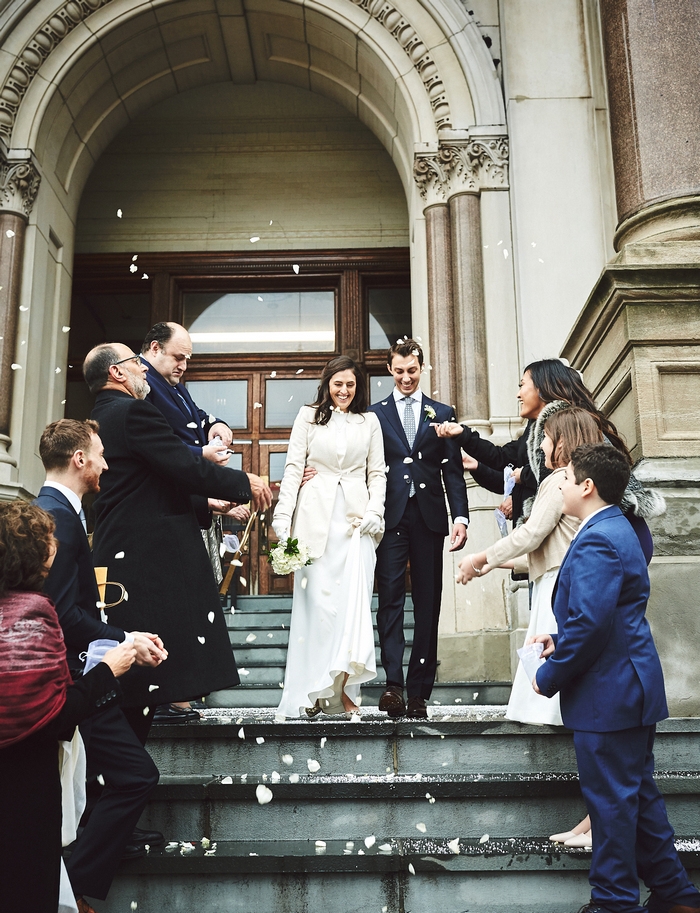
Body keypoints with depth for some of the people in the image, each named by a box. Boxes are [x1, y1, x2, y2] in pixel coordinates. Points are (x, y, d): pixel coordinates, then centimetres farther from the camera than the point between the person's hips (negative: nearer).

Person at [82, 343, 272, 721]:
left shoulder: (101, 417, 19)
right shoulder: (133, 411, -12)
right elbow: (186, 467, -17)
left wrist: (211, 504, 22)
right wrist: (244, 483, -3)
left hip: (119, 553, 10)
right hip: (152, 558, -10)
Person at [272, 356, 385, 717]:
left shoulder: (370, 421, 15)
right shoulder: (309, 416, 10)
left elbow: (377, 473, 13)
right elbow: (293, 467, 4)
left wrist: (375, 511, -3)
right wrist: (283, 514, -5)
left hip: (356, 517, 1)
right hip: (316, 515, -1)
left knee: (353, 598, -5)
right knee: (316, 598, -3)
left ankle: (342, 688, 0)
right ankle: (313, 689, 4)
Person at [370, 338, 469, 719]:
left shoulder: (442, 413, 13)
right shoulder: (375, 414, 11)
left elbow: (453, 471, 8)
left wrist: (460, 516, -4)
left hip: (429, 516, 1)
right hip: (391, 517, -1)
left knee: (427, 603, 3)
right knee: (390, 598, -10)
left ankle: (419, 690, 9)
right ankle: (393, 683, -12)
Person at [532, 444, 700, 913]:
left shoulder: (597, 541, -21)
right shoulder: (618, 529, 13)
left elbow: (590, 624, -26)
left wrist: (549, 676, -15)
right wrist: (561, 639, 10)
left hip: (609, 693, -11)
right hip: (633, 686, 11)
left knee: (611, 800, 2)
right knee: (639, 794, 19)